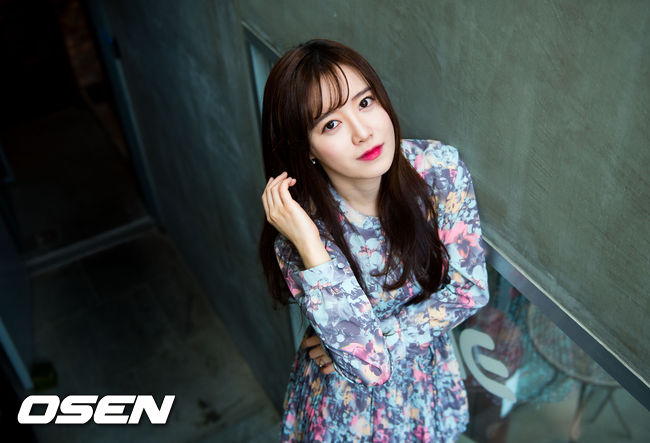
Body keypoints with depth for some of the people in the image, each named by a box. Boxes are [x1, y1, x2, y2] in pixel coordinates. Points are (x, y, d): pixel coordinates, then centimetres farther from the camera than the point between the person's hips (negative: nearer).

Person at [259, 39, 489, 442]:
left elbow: (470, 289, -15)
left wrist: (367, 339, -20)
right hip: (352, 400, -3)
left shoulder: (439, 168, -22)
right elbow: (370, 365, -32)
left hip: (431, 375, 3)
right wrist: (309, 246, -40)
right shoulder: (301, 229, -28)